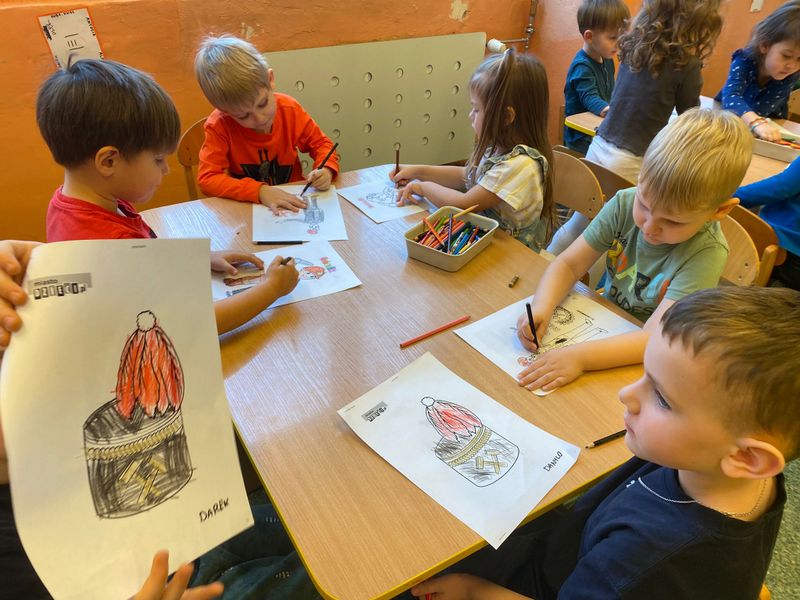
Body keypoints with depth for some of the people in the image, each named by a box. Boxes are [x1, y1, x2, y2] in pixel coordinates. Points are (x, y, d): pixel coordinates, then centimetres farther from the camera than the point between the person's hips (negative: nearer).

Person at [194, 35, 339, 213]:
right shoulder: (219, 125, -14)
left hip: (294, 202, 3)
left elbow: (321, 143, 4)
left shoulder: (290, 109, -7)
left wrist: (325, 170, -18)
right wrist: (260, 191, -30)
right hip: (247, 208, -2)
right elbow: (207, 178, -19)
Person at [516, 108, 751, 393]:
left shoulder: (706, 252, -23)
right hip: (604, 330, 5)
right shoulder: (624, 204, -11)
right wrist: (541, 308, -26)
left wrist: (579, 357, -42)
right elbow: (568, 264, -8)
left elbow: (655, 340, -30)